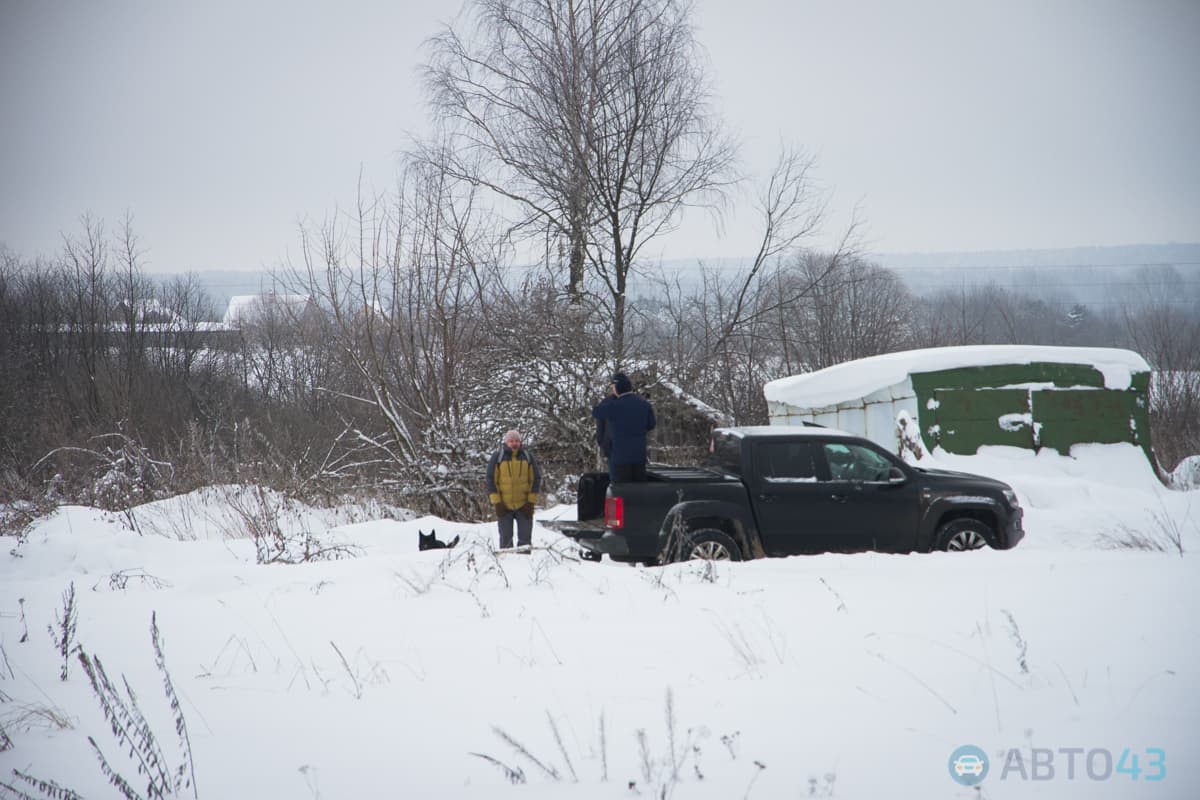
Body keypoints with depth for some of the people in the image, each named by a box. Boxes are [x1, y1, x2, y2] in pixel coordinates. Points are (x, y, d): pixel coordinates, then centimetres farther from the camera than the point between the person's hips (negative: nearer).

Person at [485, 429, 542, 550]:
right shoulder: (497, 457, -1)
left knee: (525, 538, 3)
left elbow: (536, 479, 6)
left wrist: (531, 502, -3)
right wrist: (497, 503, -8)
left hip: (524, 505, 1)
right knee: (506, 540, 4)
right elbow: (490, 480, -1)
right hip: (504, 506, -1)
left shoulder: (528, 457, 3)